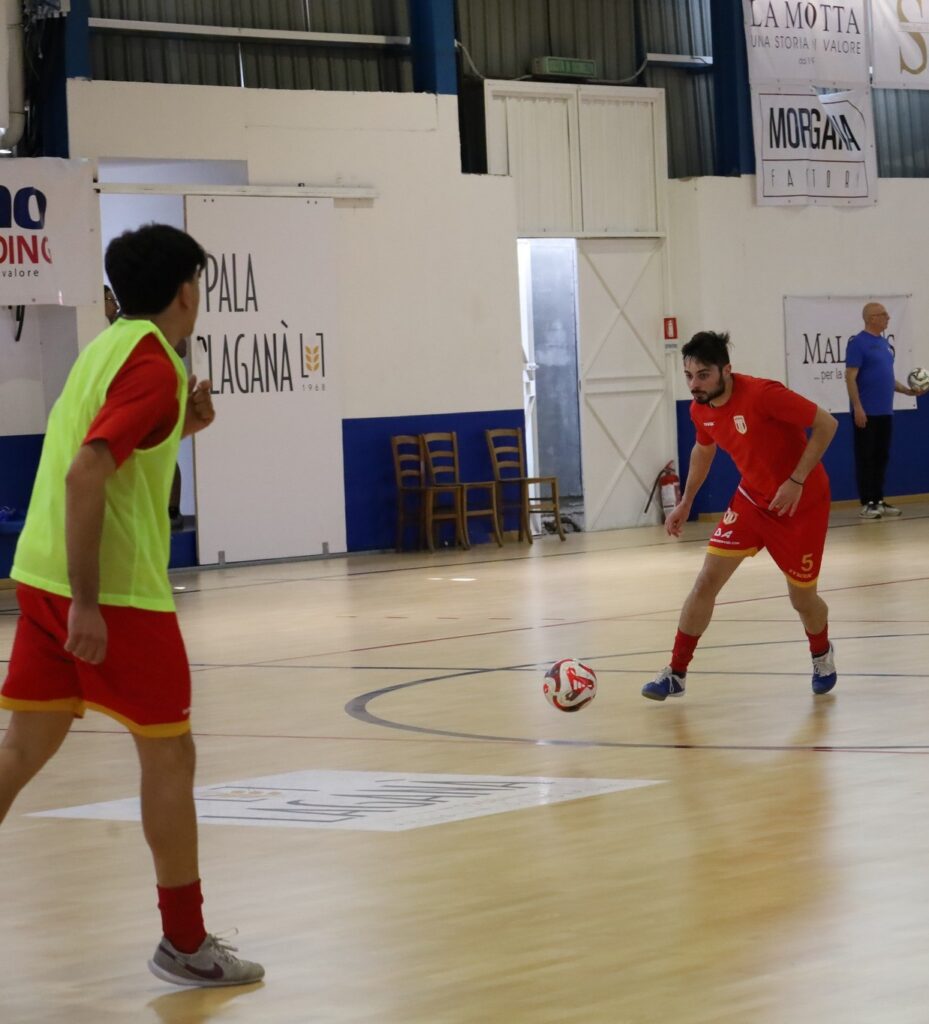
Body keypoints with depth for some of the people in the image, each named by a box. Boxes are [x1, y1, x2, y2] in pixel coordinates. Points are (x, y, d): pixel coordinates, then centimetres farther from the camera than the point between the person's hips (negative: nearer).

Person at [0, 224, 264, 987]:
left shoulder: (107, 349, 14)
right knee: (169, 755, 4)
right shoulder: (152, 365, -14)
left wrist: (180, 427, 14)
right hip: (116, 589, -9)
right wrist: (86, 603, -26)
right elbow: (86, 473, -24)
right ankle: (185, 943, 12)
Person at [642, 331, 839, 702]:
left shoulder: (762, 395, -29)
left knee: (802, 598, 6)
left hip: (801, 503, -5)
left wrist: (797, 481, -28)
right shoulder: (700, 410, -7)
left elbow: (826, 424, -24)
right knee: (707, 580, -7)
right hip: (752, 500, 5)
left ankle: (822, 655, 39)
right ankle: (676, 673, 1)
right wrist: (685, 503, 18)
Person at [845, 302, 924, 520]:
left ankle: (879, 500, 15)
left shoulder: (885, 344, 15)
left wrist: (908, 391, 10)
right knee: (866, 458, -3)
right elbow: (850, 378, -14)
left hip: (885, 412, 8)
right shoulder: (858, 343, -9)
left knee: (882, 457, 9)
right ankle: (866, 503, -1)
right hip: (866, 412, -8)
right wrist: (857, 408, -20)